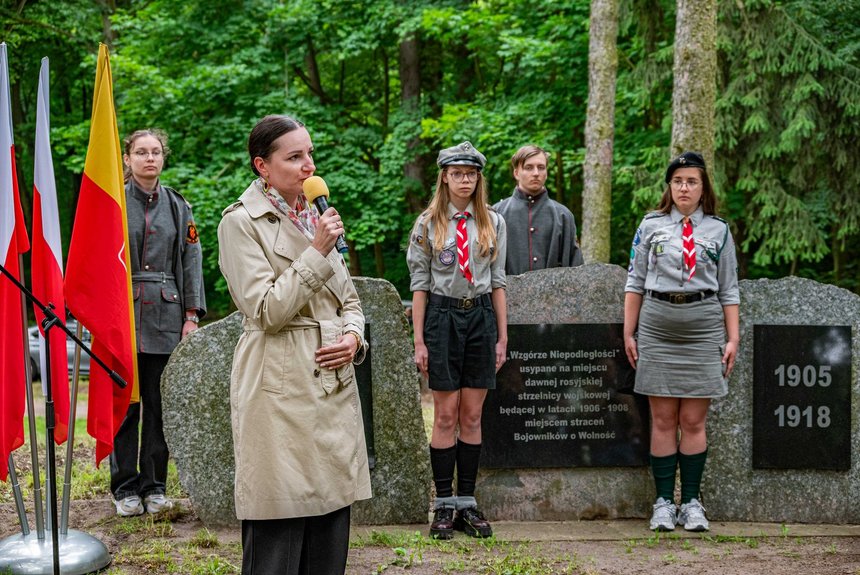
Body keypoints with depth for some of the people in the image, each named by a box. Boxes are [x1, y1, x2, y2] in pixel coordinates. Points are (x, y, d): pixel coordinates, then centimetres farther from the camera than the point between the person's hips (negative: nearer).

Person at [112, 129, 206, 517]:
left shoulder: (177, 206, 9)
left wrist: (191, 314, 2)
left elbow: (192, 261, 9)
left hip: (166, 316, 2)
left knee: (160, 404, 5)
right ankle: (125, 488, 10)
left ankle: (154, 485, 15)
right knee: (125, 403, 0)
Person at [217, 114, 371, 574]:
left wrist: (354, 336, -1)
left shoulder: (316, 217, 16)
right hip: (281, 390, -7)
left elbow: (349, 301, 20)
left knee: (331, 526, 8)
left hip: (334, 382, 7)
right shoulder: (241, 222, -5)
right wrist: (317, 253, -15)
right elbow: (266, 311, -12)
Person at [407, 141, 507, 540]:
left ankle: (467, 503, 11)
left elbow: (498, 281, 9)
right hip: (442, 316, -2)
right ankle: (443, 505, 6)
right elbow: (419, 284, -1)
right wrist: (419, 341, -6)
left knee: (472, 417, 5)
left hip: (481, 316, 2)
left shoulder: (493, 223, 7)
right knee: (446, 417, -1)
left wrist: (502, 337, 5)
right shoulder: (428, 224, 1)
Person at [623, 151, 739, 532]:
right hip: (657, 326, 0)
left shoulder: (718, 231, 9)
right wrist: (628, 333, 4)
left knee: (693, 421, 1)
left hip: (703, 329, 0)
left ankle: (691, 502, 8)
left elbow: (728, 290, 9)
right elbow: (636, 282, 9)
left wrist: (733, 338, 1)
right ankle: (663, 503, 6)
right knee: (663, 419, 2)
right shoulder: (651, 226, 8)